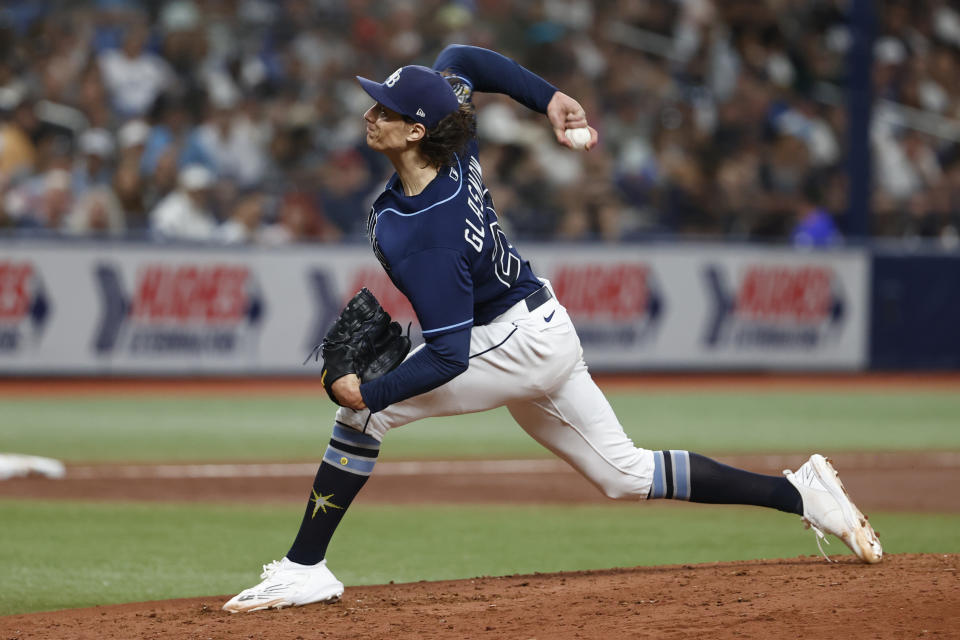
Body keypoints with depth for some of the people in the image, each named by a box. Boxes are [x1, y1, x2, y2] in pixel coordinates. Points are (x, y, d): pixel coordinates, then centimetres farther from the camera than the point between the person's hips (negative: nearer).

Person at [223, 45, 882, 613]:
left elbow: (450, 356, -30)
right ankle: (802, 493, 16)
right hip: (547, 330, 10)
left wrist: (370, 392, -25)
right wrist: (547, 97, 6)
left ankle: (304, 569, -9)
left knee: (364, 408, -12)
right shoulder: (456, 149, -9)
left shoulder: (421, 237, -31)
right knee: (627, 475, 16)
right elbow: (459, 57, 10)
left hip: (514, 347, -10)